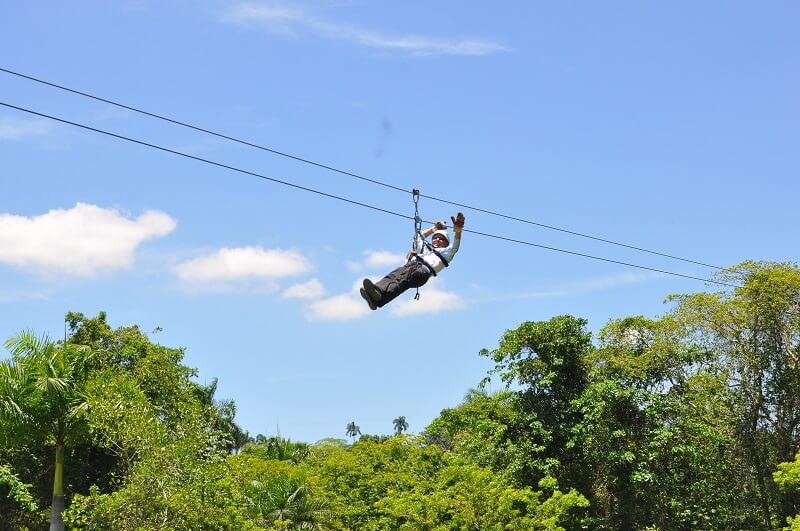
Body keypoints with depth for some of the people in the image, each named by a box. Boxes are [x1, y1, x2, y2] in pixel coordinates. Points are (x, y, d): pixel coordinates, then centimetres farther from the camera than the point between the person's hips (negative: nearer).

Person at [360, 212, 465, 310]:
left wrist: (458, 229, 0)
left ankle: (380, 297, -68)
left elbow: (455, 246, 13)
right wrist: (434, 229, 70)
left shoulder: (445, 252, 31)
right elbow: (419, 236, 62)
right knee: (393, 275, -31)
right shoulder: (424, 247, 46)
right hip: (410, 264, 5)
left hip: (424, 269, -5)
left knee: (404, 277, -38)